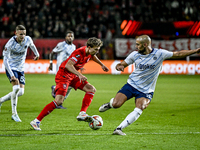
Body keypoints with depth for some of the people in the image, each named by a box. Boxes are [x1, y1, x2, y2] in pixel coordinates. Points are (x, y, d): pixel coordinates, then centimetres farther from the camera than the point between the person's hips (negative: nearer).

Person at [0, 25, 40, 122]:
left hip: (20, 69, 5)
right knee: (16, 88, -23)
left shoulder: (28, 39, -10)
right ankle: (14, 114, -12)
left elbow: (32, 45, 16)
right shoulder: (10, 43, -22)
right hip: (11, 68, -5)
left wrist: (37, 54, 34)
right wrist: (11, 75, -29)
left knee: (21, 92, -3)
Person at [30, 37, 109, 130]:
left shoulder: (89, 51, 0)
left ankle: (82, 114, -4)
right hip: (63, 75, -10)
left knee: (91, 90, 1)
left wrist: (101, 64, 37)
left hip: (72, 77, 10)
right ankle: (36, 121, -16)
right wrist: (79, 75, -51)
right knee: (59, 101, -21)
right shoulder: (79, 53, -27)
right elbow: (68, 65, -41)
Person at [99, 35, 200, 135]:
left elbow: (178, 54, -3)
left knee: (139, 110, -24)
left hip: (146, 90, -1)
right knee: (116, 104, -12)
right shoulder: (135, 54, -2)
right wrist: (119, 67, -16)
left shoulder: (159, 54, -9)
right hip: (131, 85, 1)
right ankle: (110, 103, 26)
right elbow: (122, 64, 9)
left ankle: (119, 129, -20)